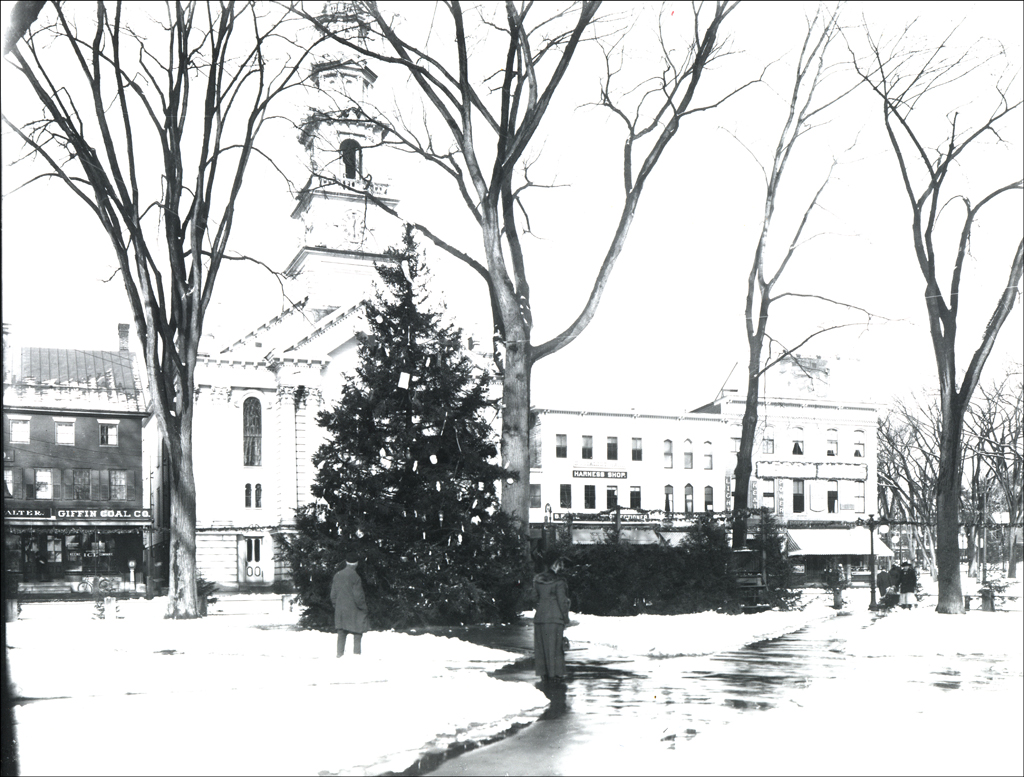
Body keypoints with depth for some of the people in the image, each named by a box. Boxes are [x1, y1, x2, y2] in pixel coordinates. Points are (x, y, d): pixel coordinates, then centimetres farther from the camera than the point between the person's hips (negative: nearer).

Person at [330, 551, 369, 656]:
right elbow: (358, 595, -13)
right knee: (357, 633, 0)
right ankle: (357, 653, -5)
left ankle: (340, 654, 11)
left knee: (341, 633, 11)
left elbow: (333, 594, 12)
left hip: (339, 610, 6)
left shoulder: (337, 575, 7)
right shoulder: (354, 576, -12)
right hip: (353, 610, -6)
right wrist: (363, 608, -2)